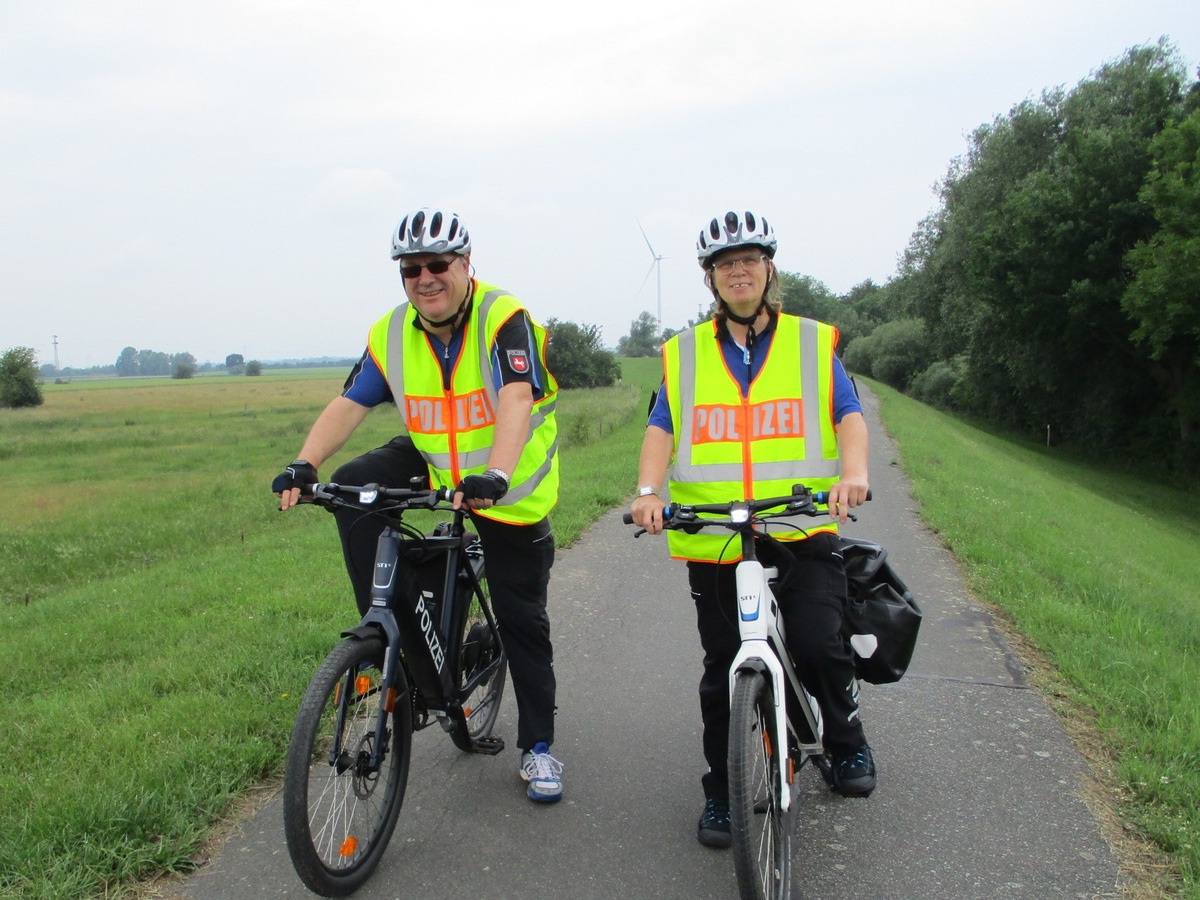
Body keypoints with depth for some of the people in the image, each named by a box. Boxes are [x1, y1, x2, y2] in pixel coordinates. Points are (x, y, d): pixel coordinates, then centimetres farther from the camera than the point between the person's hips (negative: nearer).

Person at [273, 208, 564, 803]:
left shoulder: (504, 320, -22)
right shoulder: (391, 335, -6)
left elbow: (517, 400, -36)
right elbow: (349, 404, -11)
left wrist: (493, 476, -52)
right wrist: (305, 465, -28)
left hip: (509, 487, -4)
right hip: (432, 464, 4)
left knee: (523, 623, 2)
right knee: (353, 488, -22)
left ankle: (537, 747, 19)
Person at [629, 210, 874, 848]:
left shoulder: (814, 343, 9)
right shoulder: (683, 354, 11)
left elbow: (849, 415, 1)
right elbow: (661, 429, 3)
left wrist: (852, 470, -20)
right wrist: (649, 490, -15)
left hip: (802, 529, -1)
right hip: (712, 537, 1)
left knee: (818, 643, -15)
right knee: (722, 669, 7)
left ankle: (847, 744, 16)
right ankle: (721, 791, 25)